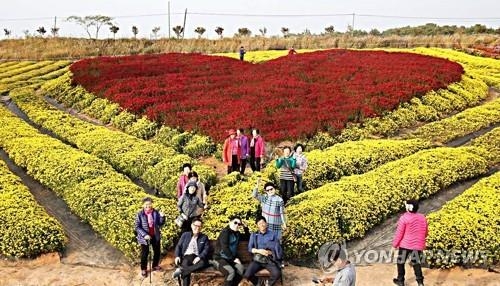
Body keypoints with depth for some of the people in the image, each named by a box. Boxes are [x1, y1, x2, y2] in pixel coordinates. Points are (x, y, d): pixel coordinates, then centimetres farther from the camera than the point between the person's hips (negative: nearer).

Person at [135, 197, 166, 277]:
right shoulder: (140, 214, -15)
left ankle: (155, 266, 43)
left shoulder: (156, 212, -7)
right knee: (145, 253, 10)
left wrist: (162, 217, -21)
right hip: (145, 237, -3)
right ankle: (143, 269, 32)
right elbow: (137, 227, -14)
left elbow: (160, 224, -3)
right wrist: (144, 235, -23)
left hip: (155, 236, 3)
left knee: (157, 251, 19)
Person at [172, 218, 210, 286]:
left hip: (196, 258, 0)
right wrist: (177, 256, -5)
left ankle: (181, 270, -37)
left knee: (203, 263, -36)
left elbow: (206, 249, 4)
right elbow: (178, 246, 14)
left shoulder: (204, 237, 16)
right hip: (186, 256, 0)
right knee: (186, 266, -35)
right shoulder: (185, 235, 18)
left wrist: (199, 257, -16)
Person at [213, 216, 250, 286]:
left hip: (231, 259, 6)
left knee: (241, 269, -26)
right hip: (220, 258, -6)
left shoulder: (237, 234, 16)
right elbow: (225, 248, -15)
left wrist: (245, 227, 17)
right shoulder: (225, 231, -6)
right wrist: (234, 259, -14)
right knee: (231, 271, -35)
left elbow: (247, 237, 32)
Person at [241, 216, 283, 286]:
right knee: (247, 275, -25)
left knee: (277, 274, -30)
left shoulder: (273, 234, 7)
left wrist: (270, 252, -17)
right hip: (257, 259, 1)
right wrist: (258, 251, -16)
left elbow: (277, 249, 2)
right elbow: (249, 248, 3)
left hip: (269, 260, -1)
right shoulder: (254, 235, 12)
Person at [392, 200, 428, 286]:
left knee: (400, 262, 14)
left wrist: (395, 244, -1)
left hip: (405, 244, -4)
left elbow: (399, 233, -14)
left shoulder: (404, 218, -17)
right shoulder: (422, 218, 1)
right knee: (416, 263, 12)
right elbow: (425, 232, 11)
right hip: (418, 245, 4)